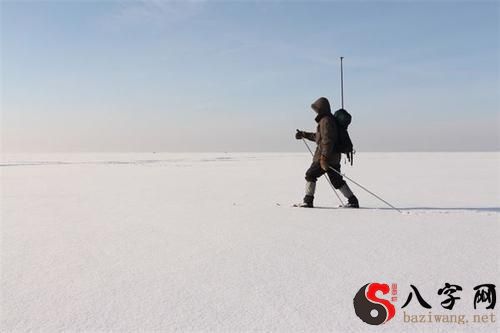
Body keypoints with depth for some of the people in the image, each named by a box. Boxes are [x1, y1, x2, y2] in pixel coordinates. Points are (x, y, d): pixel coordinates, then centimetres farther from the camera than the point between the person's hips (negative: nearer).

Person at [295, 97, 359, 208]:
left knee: (310, 175, 1)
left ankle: (308, 201, 3)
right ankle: (353, 201, 14)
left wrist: (324, 157, -25)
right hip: (334, 157, 10)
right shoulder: (329, 119, 19)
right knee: (337, 180, 14)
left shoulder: (326, 121, -14)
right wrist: (303, 134, 30)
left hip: (325, 156, -10)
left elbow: (327, 140, -22)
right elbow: (318, 136, 30)